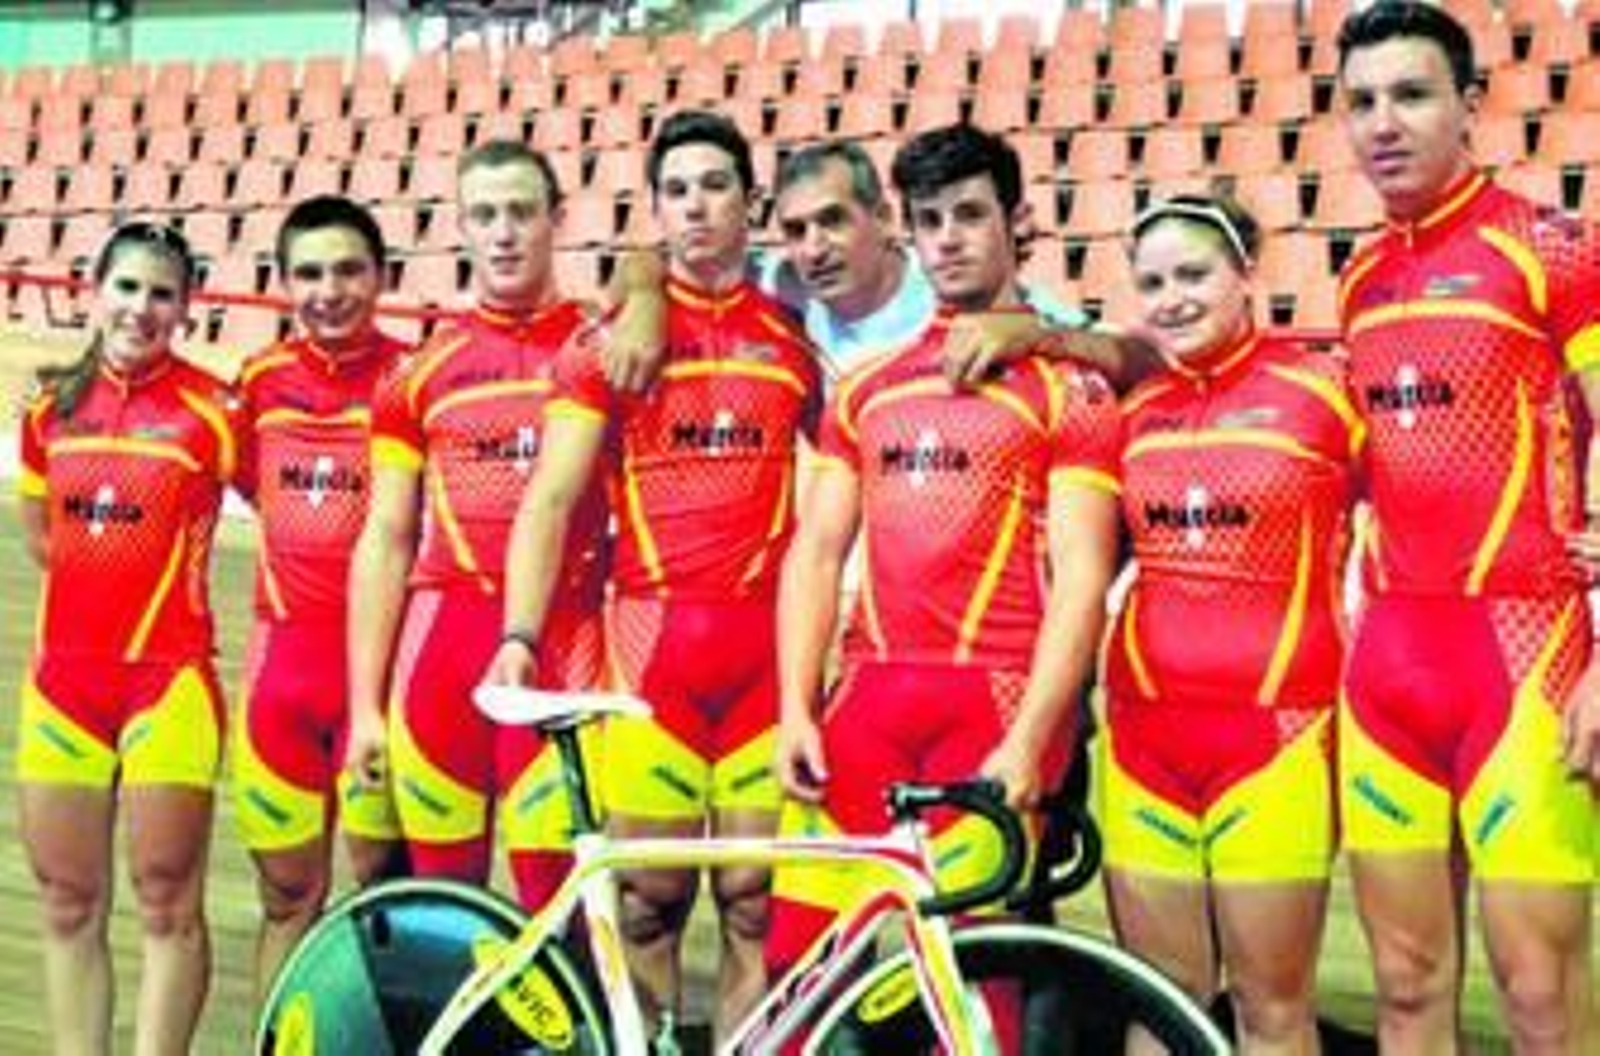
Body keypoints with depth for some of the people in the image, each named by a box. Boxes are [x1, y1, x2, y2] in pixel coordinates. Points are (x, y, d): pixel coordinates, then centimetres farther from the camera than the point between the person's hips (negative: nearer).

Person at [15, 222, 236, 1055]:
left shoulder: (211, 409, -7)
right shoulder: (51, 405, 7)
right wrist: (102, 579, 8)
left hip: (168, 676, -5)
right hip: (62, 673, 5)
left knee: (168, 900, -1)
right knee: (68, 902, 10)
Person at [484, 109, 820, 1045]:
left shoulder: (795, 340, 11)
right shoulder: (612, 340, 6)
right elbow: (550, 499, 0)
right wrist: (520, 635, -12)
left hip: (768, 640, 1)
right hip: (653, 635, -1)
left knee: (757, 901, 3)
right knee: (646, 898, 1)